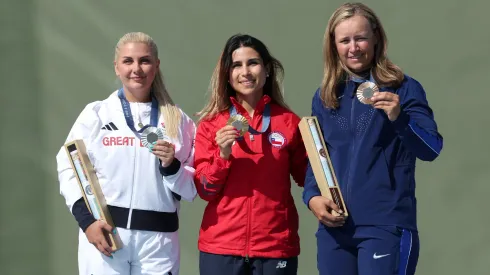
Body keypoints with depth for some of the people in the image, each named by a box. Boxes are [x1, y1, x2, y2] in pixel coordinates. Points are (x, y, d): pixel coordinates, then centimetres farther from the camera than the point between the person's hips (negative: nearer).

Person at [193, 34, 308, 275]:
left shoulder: (289, 122, 3)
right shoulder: (211, 123, 4)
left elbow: (306, 176, 13)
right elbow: (204, 190, 2)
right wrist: (223, 155, -14)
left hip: (276, 247, 0)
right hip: (221, 247, 0)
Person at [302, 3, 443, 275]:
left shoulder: (403, 89, -1)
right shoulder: (324, 97, 13)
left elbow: (431, 149, -11)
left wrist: (398, 117, -28)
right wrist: (312, 197, -1)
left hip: (386, 225, -4)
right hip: (334, 227, 5)